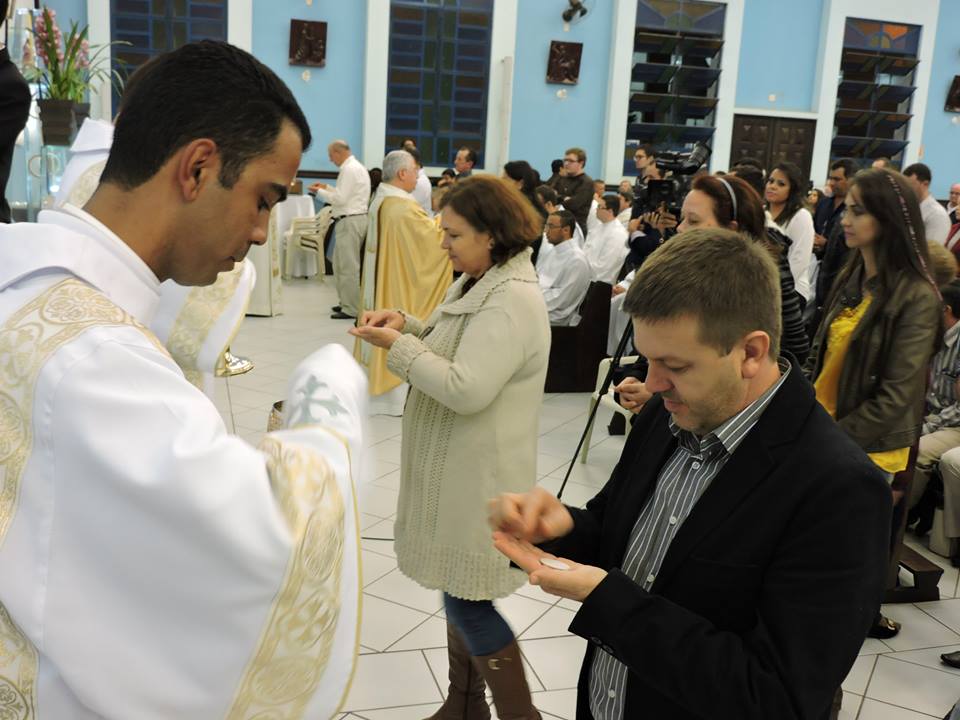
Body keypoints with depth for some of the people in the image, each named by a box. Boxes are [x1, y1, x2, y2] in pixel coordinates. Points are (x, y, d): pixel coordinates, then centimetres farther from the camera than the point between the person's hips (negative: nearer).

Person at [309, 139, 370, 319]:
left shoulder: (350, 170, -15)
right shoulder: (356, 167, 18)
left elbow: (340, 198, -18)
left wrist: (320, 192, -6)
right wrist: (327, 187, 18)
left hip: (350, 221, -11)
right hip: (352, 219, 11)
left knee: (348, 266, -6)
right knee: (340, 264, 18)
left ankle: (351, 309, -2)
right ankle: (345, 302, 26)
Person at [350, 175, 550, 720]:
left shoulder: (513, 301, -23)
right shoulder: (479, 283, 9)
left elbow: (467, 389, -28)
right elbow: (452, 349, 16)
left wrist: (397, 346, -20)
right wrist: (409, 326, -2)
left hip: (479, 477, -10)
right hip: (459, 470, 10)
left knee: (469, 604, 1)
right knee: (458, 593, 19)